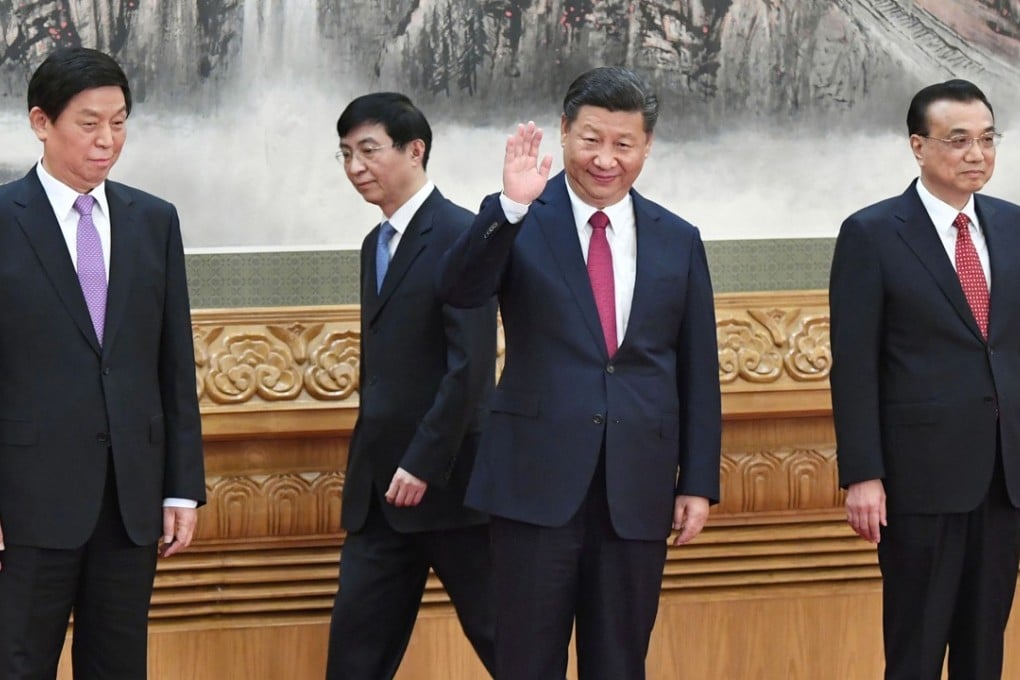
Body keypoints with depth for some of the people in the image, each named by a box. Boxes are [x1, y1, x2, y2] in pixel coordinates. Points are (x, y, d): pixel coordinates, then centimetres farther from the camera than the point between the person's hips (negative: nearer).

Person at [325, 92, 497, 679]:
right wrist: (366, 469, 14)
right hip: (382, 487, 8)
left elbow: (472, 365, -18)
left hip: (445, 478, -8)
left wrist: (423, 464, -20)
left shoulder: (462, 235, -12)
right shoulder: (378, 244, 16)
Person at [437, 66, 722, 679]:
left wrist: (699, 482, 6)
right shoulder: (521, 224, 0)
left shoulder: (678, 241, 9)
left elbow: (699, 371, 10)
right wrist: (511, 207, -32)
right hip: (540, 485, -2)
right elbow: (460, 290, -18)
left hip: (636, 490, 3)